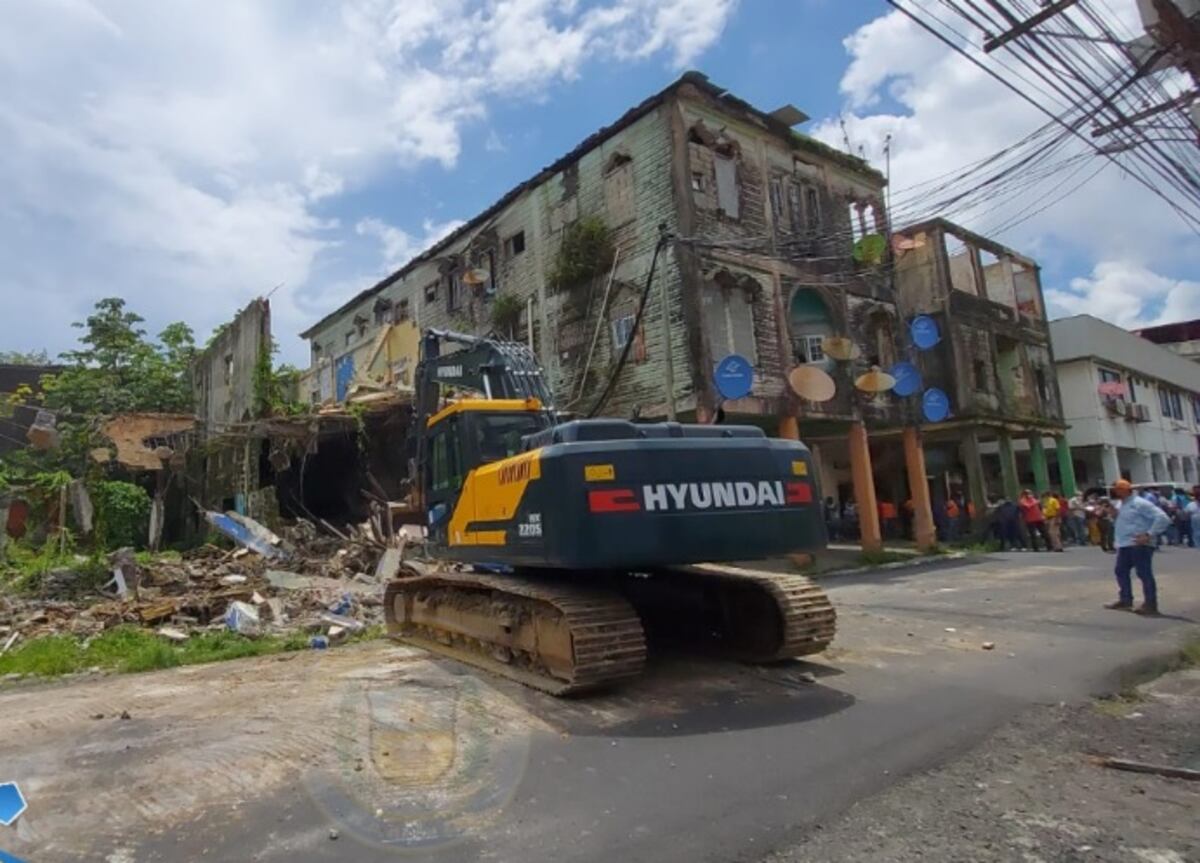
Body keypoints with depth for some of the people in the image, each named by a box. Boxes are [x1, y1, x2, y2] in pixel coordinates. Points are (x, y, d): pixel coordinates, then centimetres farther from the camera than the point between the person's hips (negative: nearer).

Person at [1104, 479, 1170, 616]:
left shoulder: (1140, 503, -13)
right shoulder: (1121, 504, 16)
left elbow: (1162, 518, -20)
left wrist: (1149, 535, -21)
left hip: (1139, 545, -10)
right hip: (1124, 545, 10)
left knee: (1144, 574, -5)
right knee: (1120, 571, 14)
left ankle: (1150, 605, 2)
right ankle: (1125, 600, 25)